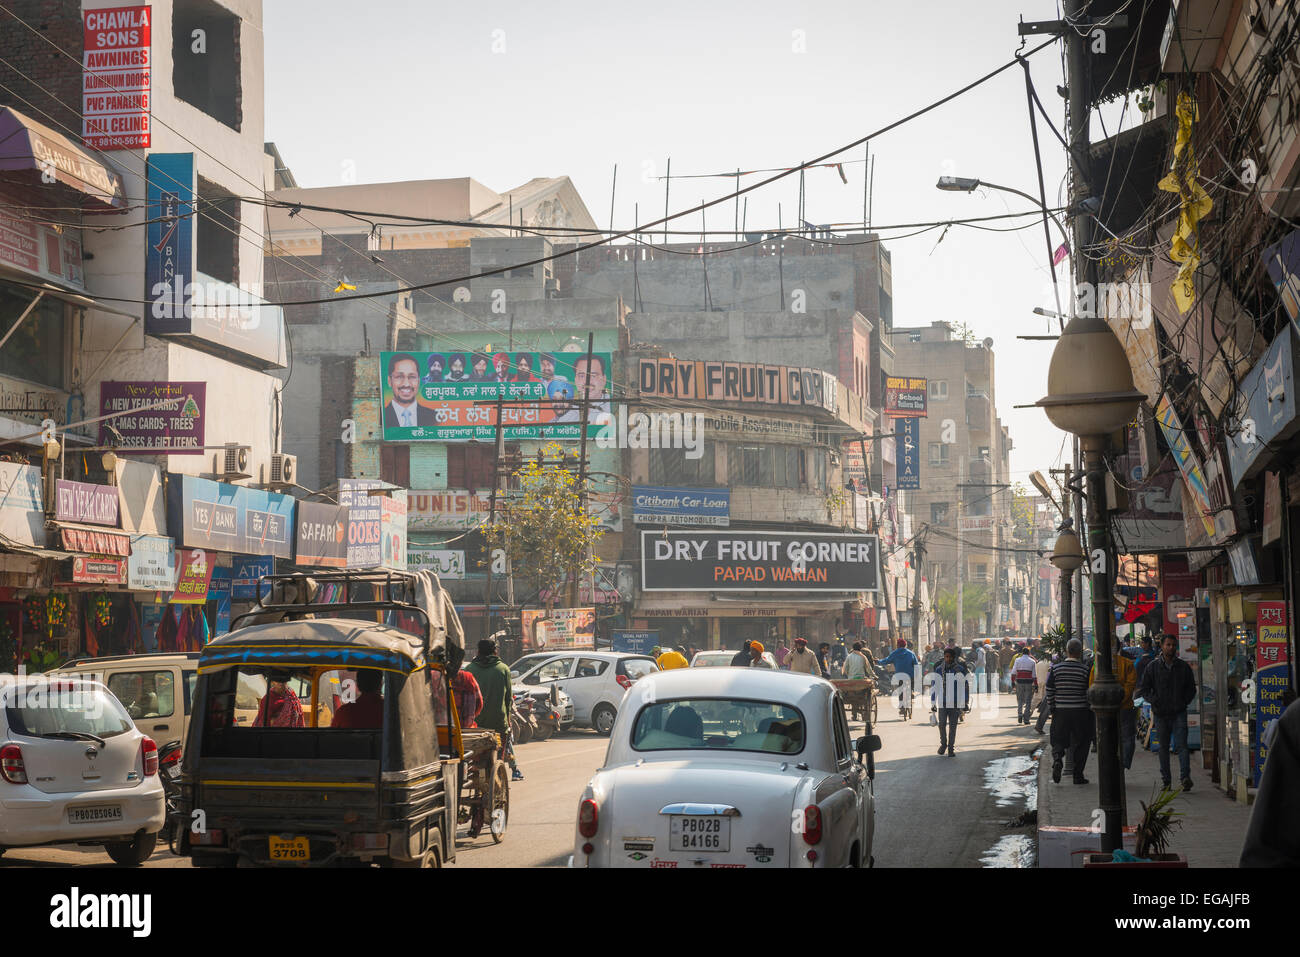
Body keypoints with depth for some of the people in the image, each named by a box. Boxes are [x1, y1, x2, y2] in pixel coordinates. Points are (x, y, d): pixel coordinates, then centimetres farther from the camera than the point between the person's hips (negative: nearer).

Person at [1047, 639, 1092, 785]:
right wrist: (1090, 711, 6)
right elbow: (1089, 693, -6)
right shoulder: (1085, 670, -8)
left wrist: (1051, 708, 11)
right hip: (1080, 711, -1)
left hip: (1060, 711, 1)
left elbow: (1049, 691, 0)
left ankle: (1057, 759, -17)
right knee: (1081, 743, 9)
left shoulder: (1055, 668, -2)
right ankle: (1078, 775, 10)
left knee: (1058, 740, 13)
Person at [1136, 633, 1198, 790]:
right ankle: (1165, 780, 11)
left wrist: (1184, 702, 2)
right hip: (1160, 713, 1)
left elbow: (1191, 688, 16)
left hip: (1179, 713, -1)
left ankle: (1185, 777, -19)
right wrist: (1154, 700, -10)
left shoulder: (1184, 667, 6)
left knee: (1181, 745, -12)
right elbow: (1143, 689, 6)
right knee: (1163, 747, 6)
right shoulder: (1153, 667, 4)